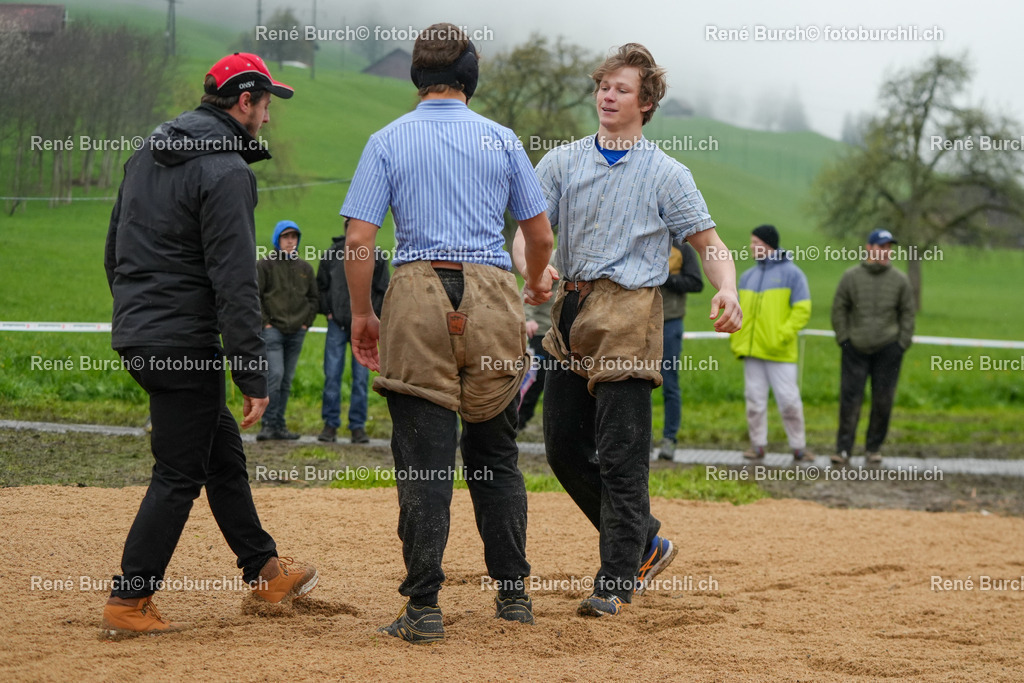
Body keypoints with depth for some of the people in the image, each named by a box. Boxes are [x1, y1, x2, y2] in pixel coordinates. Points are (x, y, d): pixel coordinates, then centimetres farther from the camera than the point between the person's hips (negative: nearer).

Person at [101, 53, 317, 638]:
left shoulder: (147, 155, 12)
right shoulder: (226, 171, -16)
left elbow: (115, 253, 19)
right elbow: (235, 282, -20)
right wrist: (255, 375, -18)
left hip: (136, 332, 10)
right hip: (184, 342, -10)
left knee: (223, 451, 19)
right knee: (180, 474, -3)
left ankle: (265, 571, 28)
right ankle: (129, 602, -1)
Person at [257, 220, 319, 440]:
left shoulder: (305, 268, 13)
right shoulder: (265, 265, -1)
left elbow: (314, 298, 20)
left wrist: (307, 321, 7)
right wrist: (264, 322, -8)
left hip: (297, 332, 5)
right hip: (272, 329, -5)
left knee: (287, 379, 7)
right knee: (275, 374, -16)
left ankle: (279, 425, 12)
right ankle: (268, 424, -11)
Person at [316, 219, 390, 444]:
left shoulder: (376, 256, 2)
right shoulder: (332, 254, 3)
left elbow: (383, 290, 7)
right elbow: (321, 286, 13)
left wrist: (372, 316, 0)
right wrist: (327, 311, 4)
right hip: (337, 324, 0)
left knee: (361, 377, 1)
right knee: (332, 375, -2)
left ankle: (358, 426, 6)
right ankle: (330, 424, 5)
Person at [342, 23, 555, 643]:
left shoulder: (388, 141, 4)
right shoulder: (502, 139, 8)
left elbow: (359, 238, -3)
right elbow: (541, 235, 13)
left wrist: (362, 314, 8)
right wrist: (537, 284, 33)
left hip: (418, 298, -1)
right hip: (492, 295, 1)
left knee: (424, 460, -2)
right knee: (495, 452, 13)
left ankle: (424, 607, -4)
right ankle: (514, 592, 17)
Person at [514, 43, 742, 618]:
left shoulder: (667, 174, 2)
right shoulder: (562, 162, 12)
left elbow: (710, 243, 0)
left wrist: (728, 291, -21)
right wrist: (532, 266, -21)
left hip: (628, 316, -5)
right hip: (571, 312, 6)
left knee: (621, 455, -7)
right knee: (564, 446, 9)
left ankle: (616, 582, -1)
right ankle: (646, 543, 25)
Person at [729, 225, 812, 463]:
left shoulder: (791, 273, -2)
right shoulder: (747, 277, 16)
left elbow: (802, 310, -8)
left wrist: (782, 336, -17)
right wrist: (736, 341, 7)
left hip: (779, 352, -5)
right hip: (752, 351, 5)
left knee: (788, 399, -5)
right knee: (755, 399, 6)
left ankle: (798, 447, 4)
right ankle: (758, 445, 12)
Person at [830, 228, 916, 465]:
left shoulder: (899, 280, 4)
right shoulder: (851, 277, 1)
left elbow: (908, 312, 9)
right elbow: (839, 309, 6)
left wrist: (902, 343, 1)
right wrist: (843, 339, -2)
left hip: (888, 350, 1)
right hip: (856, 349, -1)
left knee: (883, 401, 3)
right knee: (849, 399, -5)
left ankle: (874, 448, 14)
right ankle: (843, 450, -3)